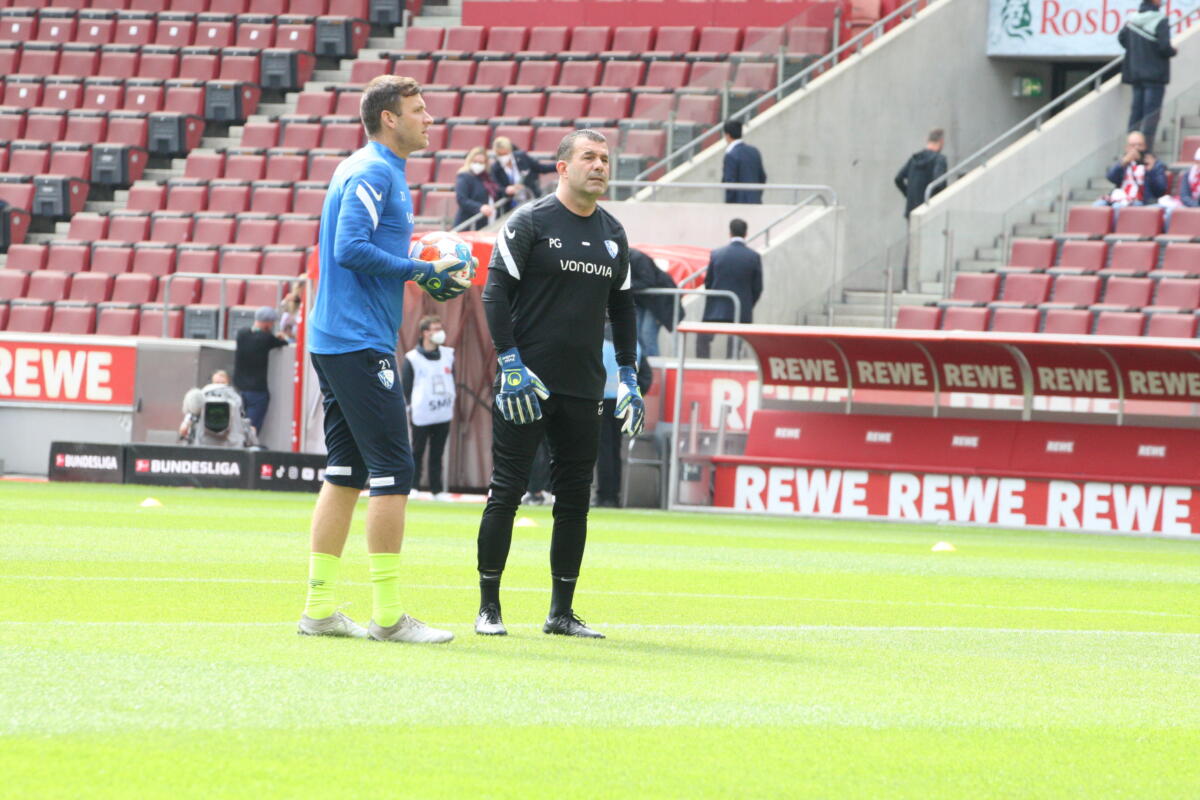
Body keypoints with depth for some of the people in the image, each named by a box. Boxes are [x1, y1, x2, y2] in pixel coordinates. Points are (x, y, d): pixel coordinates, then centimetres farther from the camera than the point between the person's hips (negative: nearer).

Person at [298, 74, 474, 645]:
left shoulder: (367, 170, 19)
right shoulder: (374, 173, -12)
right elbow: (351, 248, -21)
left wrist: (425, 274, 14)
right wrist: (421, 271, -15)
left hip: (333, 341, 10)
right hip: (361, 342, -10)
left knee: (346, 471, 11)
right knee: (392, 470, -9)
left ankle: (320, 608, 12)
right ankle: (388, 615, -9)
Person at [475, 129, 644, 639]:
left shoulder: (613, 234, 13)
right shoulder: (530, 222, -5)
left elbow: (622, 307, 21)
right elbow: (495, 293, -7)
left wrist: (629, 376, 14)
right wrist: (511, 363, -15)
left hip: (584, 388, 5)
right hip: (525, 385, -5)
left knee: (575, 497, 5)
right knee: (507, 491, -3)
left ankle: (561, 612, 11)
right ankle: (488, 607, 3)